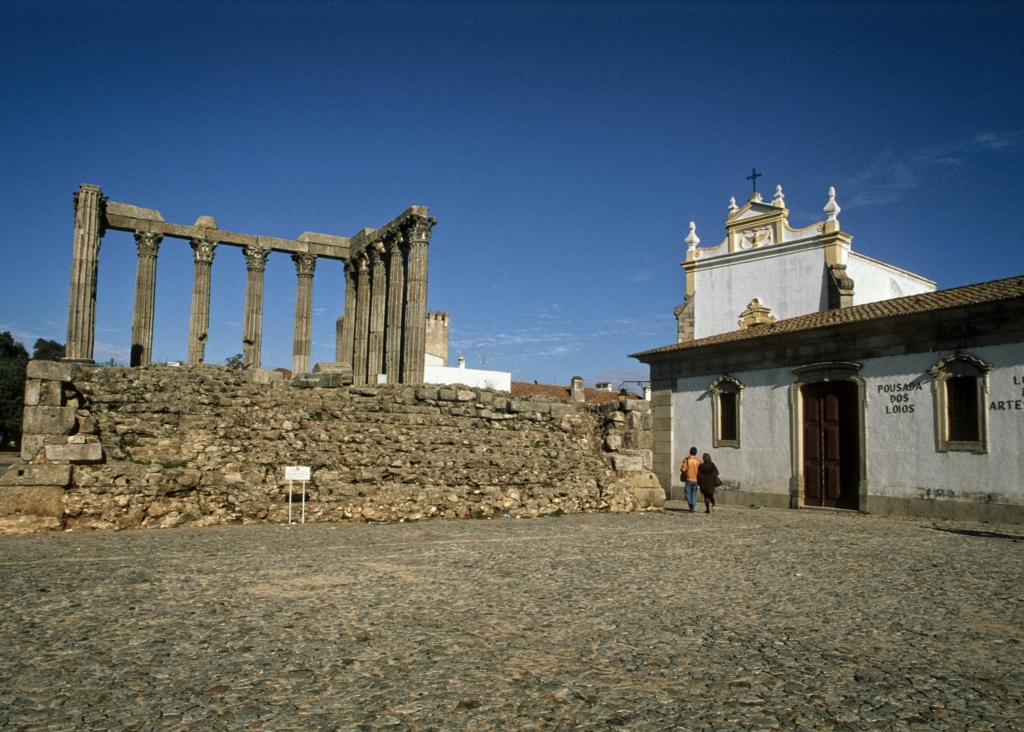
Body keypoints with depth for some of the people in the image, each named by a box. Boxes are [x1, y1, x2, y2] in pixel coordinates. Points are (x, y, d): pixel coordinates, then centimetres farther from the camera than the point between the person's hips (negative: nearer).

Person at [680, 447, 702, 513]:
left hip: (689, 479, -3)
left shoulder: (687, 460, -4)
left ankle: (691, 504, -21)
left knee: (688, 493, 4)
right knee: (694, 494, 12)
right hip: (696, 480, 3)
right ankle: (693, 508, 9)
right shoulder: (698, 460, 3)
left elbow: (682, 469, -11)